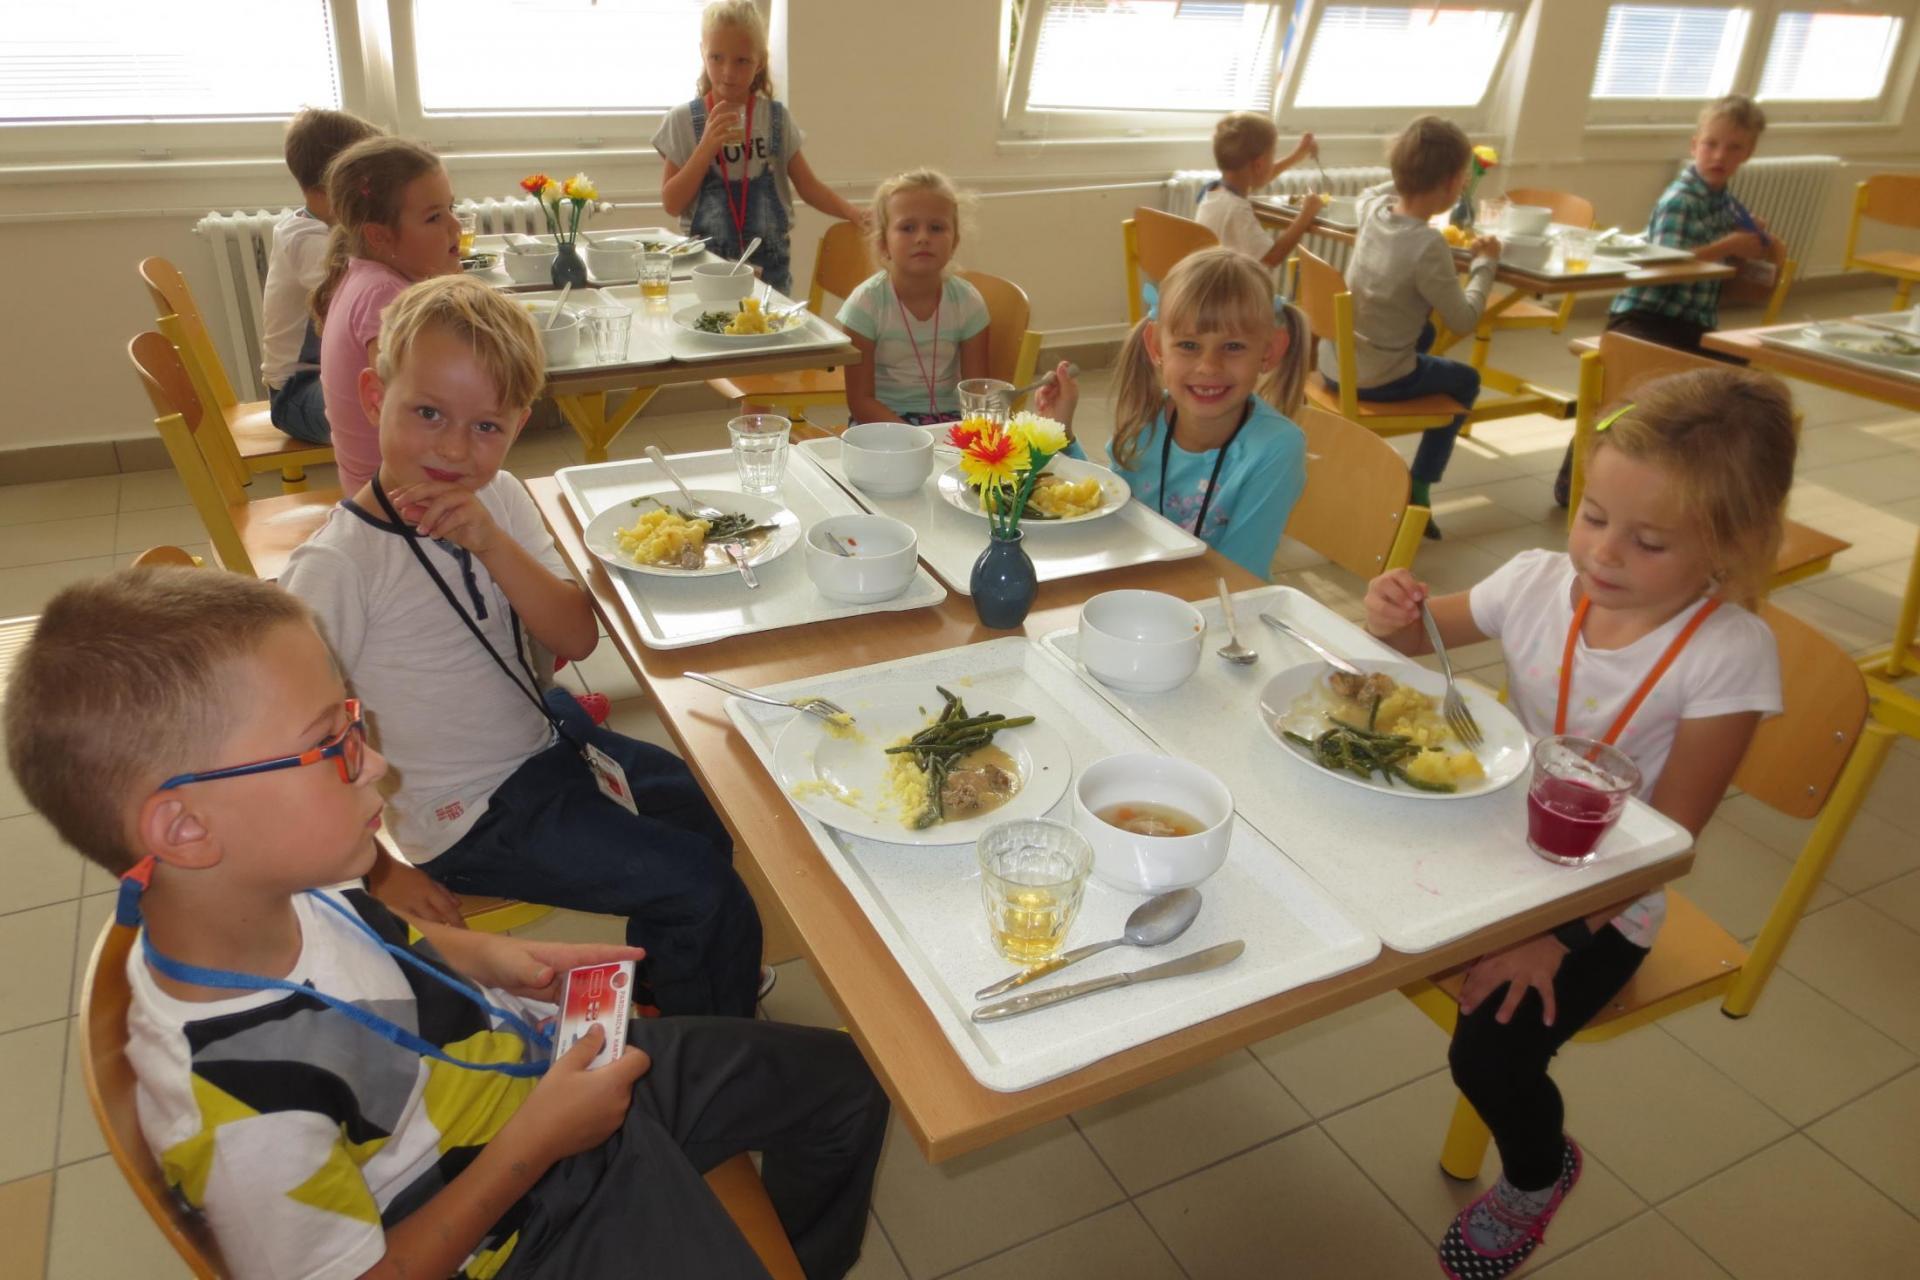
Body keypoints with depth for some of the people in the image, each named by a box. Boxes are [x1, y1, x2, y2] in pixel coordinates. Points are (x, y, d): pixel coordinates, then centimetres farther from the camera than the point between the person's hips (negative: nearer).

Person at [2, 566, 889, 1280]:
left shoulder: (278, 887, -14)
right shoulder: (240, 1113, -35)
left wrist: (487, 958, -6)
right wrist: (535, 1142, -22)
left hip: (549, 1061, 7)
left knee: (841, 1084, 13)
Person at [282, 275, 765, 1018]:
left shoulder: (499, 499, -5)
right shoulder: (336, 567, -24)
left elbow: (577, 640, -13)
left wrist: (492, 544, -27)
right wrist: (378, 873, -14)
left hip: (544, 740, 7)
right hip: (472, 817, -7)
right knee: (706, 890, -9)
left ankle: (655, 982, 40)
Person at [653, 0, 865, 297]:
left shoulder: (777, 117, 2)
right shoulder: (683, 120, -2)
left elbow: (809, 187, 5)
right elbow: (672, 204, -6)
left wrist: (855, 214, -11)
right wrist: (708, 146, -16)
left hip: (770, 264, 1)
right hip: (706, 263, -1)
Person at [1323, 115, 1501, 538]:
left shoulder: (1373, 209, -4)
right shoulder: (1429, 246, -25)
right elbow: (1463, 320, -14)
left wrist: (1414, 177, 16)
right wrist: (1484, 263, -2)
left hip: (1332, 364, 7)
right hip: (1375, 380, -6)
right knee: (1466, 380, 24)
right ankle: (1417, 488, 16)